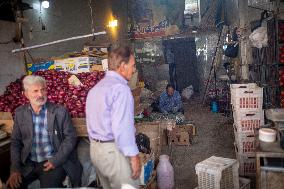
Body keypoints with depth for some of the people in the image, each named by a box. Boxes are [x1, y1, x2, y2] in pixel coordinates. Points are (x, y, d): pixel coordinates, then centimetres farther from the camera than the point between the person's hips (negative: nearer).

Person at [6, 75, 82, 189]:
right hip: (28, 164, 4)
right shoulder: (20, 113, 3)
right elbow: (15, 142, 7)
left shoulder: (60, 111, -7)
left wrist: (56, 161, -13)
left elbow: (70, 137, -5)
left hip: (54, 163, -3)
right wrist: (15, 168, -4)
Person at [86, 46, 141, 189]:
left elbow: (93, 122, 14)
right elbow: (122, 126, -23)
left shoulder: (95, 88, 12)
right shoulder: (120, 88, -16)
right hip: (114, 150, -9)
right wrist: (133, 155, -18)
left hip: (95, 149, 9)